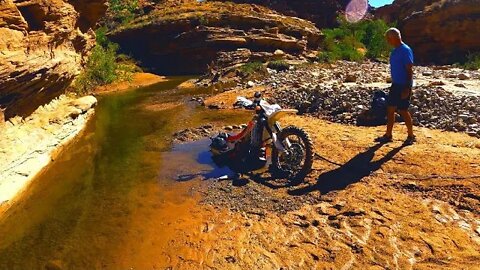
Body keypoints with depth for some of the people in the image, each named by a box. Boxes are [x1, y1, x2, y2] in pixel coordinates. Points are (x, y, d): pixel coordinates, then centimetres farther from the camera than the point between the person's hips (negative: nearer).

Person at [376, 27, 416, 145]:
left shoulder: (405, 50, -16)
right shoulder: (395, 51, 12)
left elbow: (409, 70, -19)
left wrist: (407, 89, -23)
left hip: (403, 86, -9)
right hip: (395, 84, 9)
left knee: (403, 110, -2)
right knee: (390, 109, 9)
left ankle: (411, 136, 13)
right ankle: (388, 135, 17)